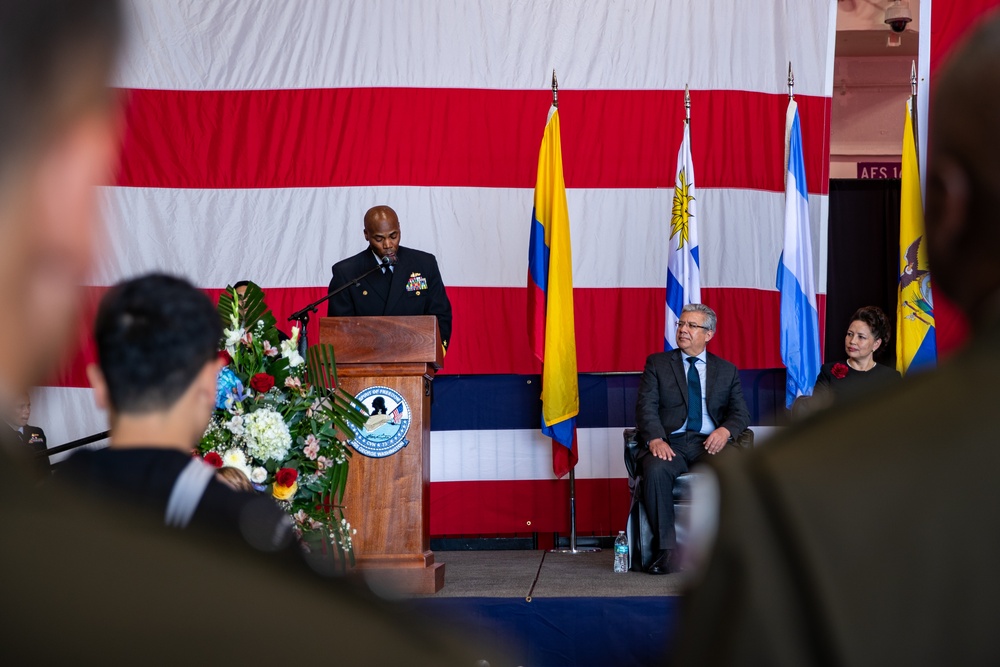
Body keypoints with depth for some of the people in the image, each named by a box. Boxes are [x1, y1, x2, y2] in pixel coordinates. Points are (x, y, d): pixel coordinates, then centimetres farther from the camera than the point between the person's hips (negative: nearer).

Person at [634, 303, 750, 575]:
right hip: (670, 443, -1)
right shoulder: (657, 363, 15)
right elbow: (646, 407, 3)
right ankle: (667, 551, -30)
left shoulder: (727, 371, 20)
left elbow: (740, 412, 11)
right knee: (656, 469, -36)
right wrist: (655, 439, -17)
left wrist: (725, 430, -13)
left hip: (709, 443, 1)